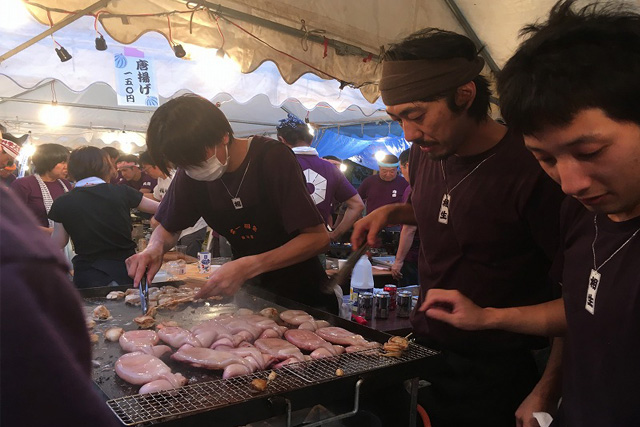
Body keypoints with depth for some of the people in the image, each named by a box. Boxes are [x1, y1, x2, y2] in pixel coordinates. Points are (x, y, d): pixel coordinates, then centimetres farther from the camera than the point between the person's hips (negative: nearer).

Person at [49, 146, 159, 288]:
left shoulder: (62, 203, -3)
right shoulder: (122, 192, -5)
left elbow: (58, 243, 7)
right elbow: (160, 208, 6)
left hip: (87, 276, 0)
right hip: (126, 270, 0)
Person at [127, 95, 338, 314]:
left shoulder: (271, 157, -20)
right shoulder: (190, 172, -5)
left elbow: (318, 237, -23)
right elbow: (167, 228, 9)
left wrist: (247, 267, -33)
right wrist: (155, 248, -16)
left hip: (301, 293, -3)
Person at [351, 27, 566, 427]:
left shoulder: (533, 168, -23)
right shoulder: (425, 151, -1)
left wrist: (547, 391, -19)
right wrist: (391, 212, 1)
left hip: (494, 372, -6)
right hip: (423, 347, 6)